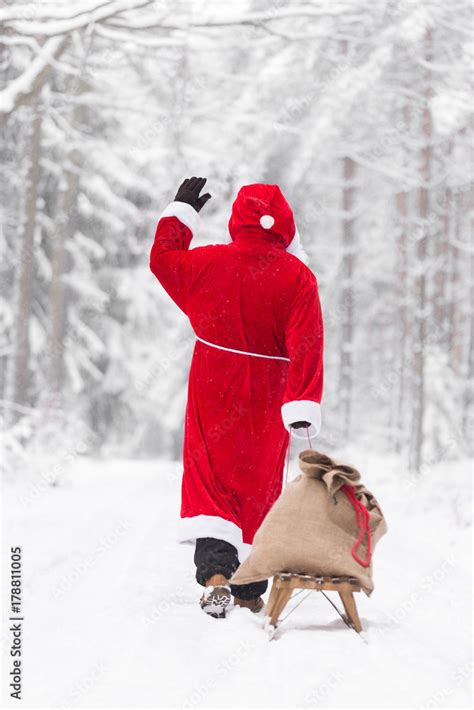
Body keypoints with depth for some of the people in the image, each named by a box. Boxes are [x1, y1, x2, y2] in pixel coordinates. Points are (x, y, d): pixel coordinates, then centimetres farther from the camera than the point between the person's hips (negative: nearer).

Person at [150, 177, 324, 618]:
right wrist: (304, 407, -17)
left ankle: (215, 570, -20)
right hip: (267, 400, 0)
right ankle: (250, 588, 22)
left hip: (214, 394, 0)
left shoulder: (209, 263, -5)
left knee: (209, 479, 4)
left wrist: (180, 212, 29)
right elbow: (306, 346, -15)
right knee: (259, 485, 14)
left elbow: (163, 259, 17)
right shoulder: (297, 277, -9)